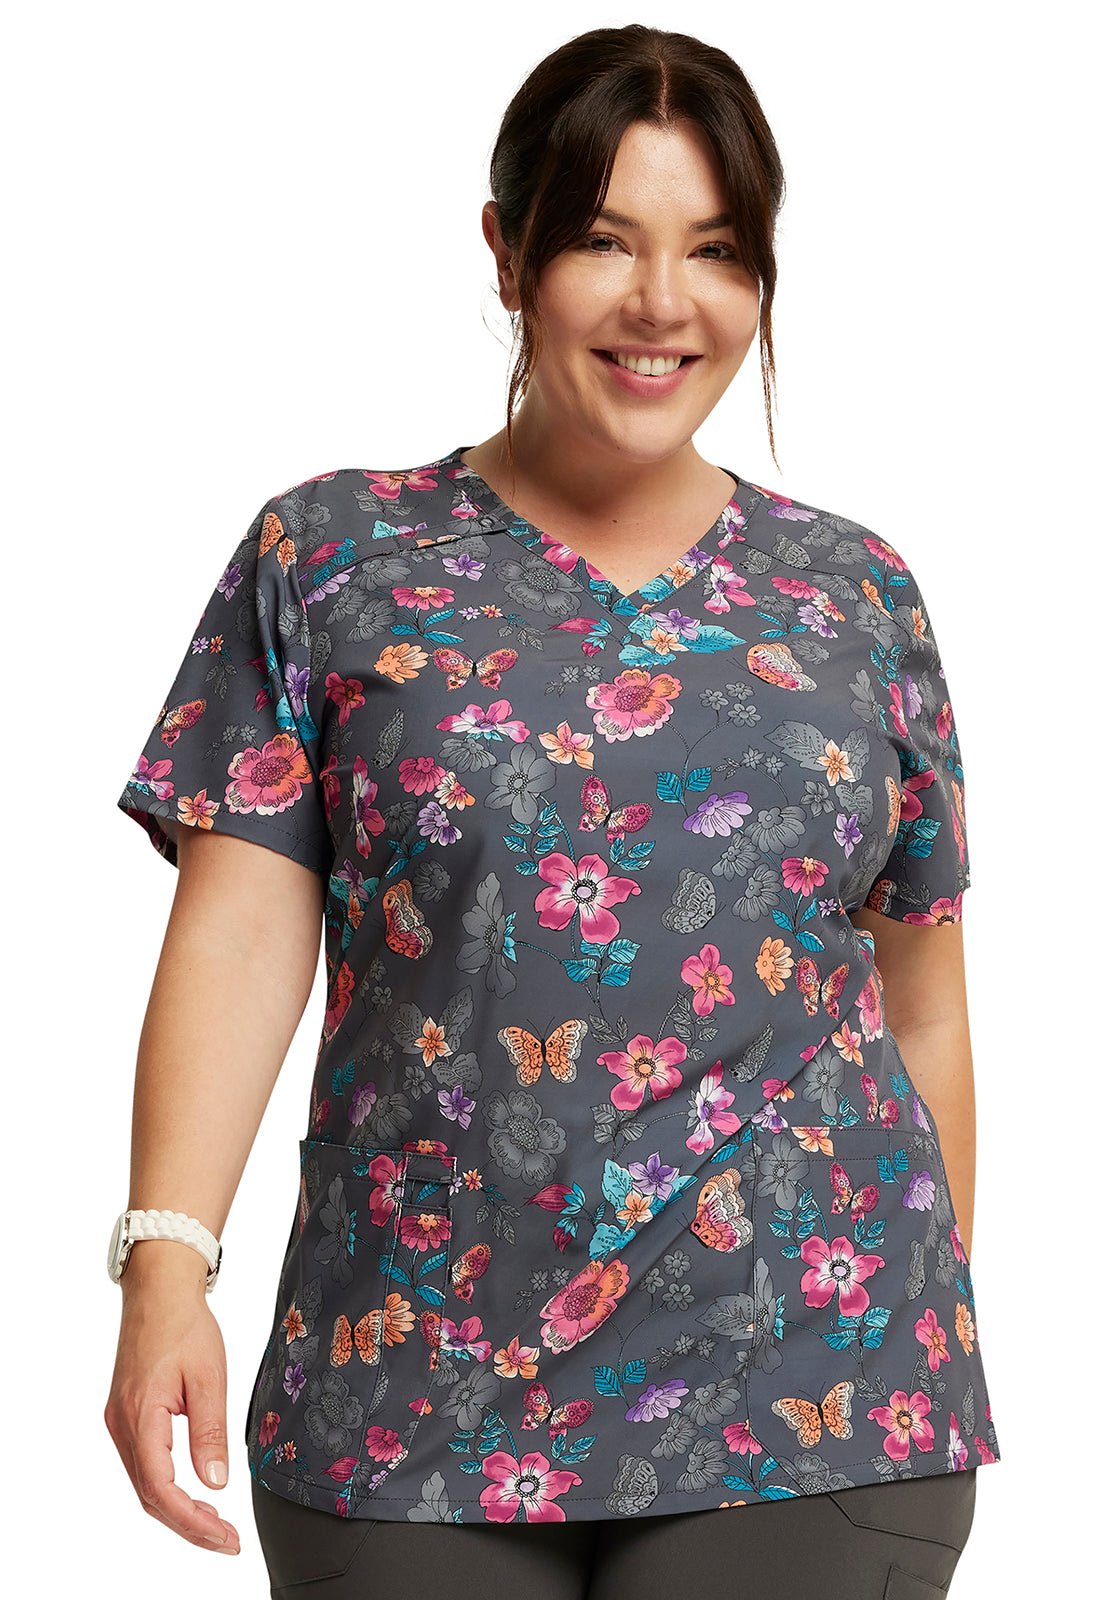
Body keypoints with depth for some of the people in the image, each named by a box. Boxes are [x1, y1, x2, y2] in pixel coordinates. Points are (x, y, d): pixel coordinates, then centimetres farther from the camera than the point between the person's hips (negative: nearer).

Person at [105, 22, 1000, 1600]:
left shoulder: (857, 596, 9)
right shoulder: (327, 559, 4)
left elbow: (923, 1011, 12)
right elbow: (241, 936, -3)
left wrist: (945, 1354, 13)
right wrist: (167, 1262, -15)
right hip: (414, 1402, -1)